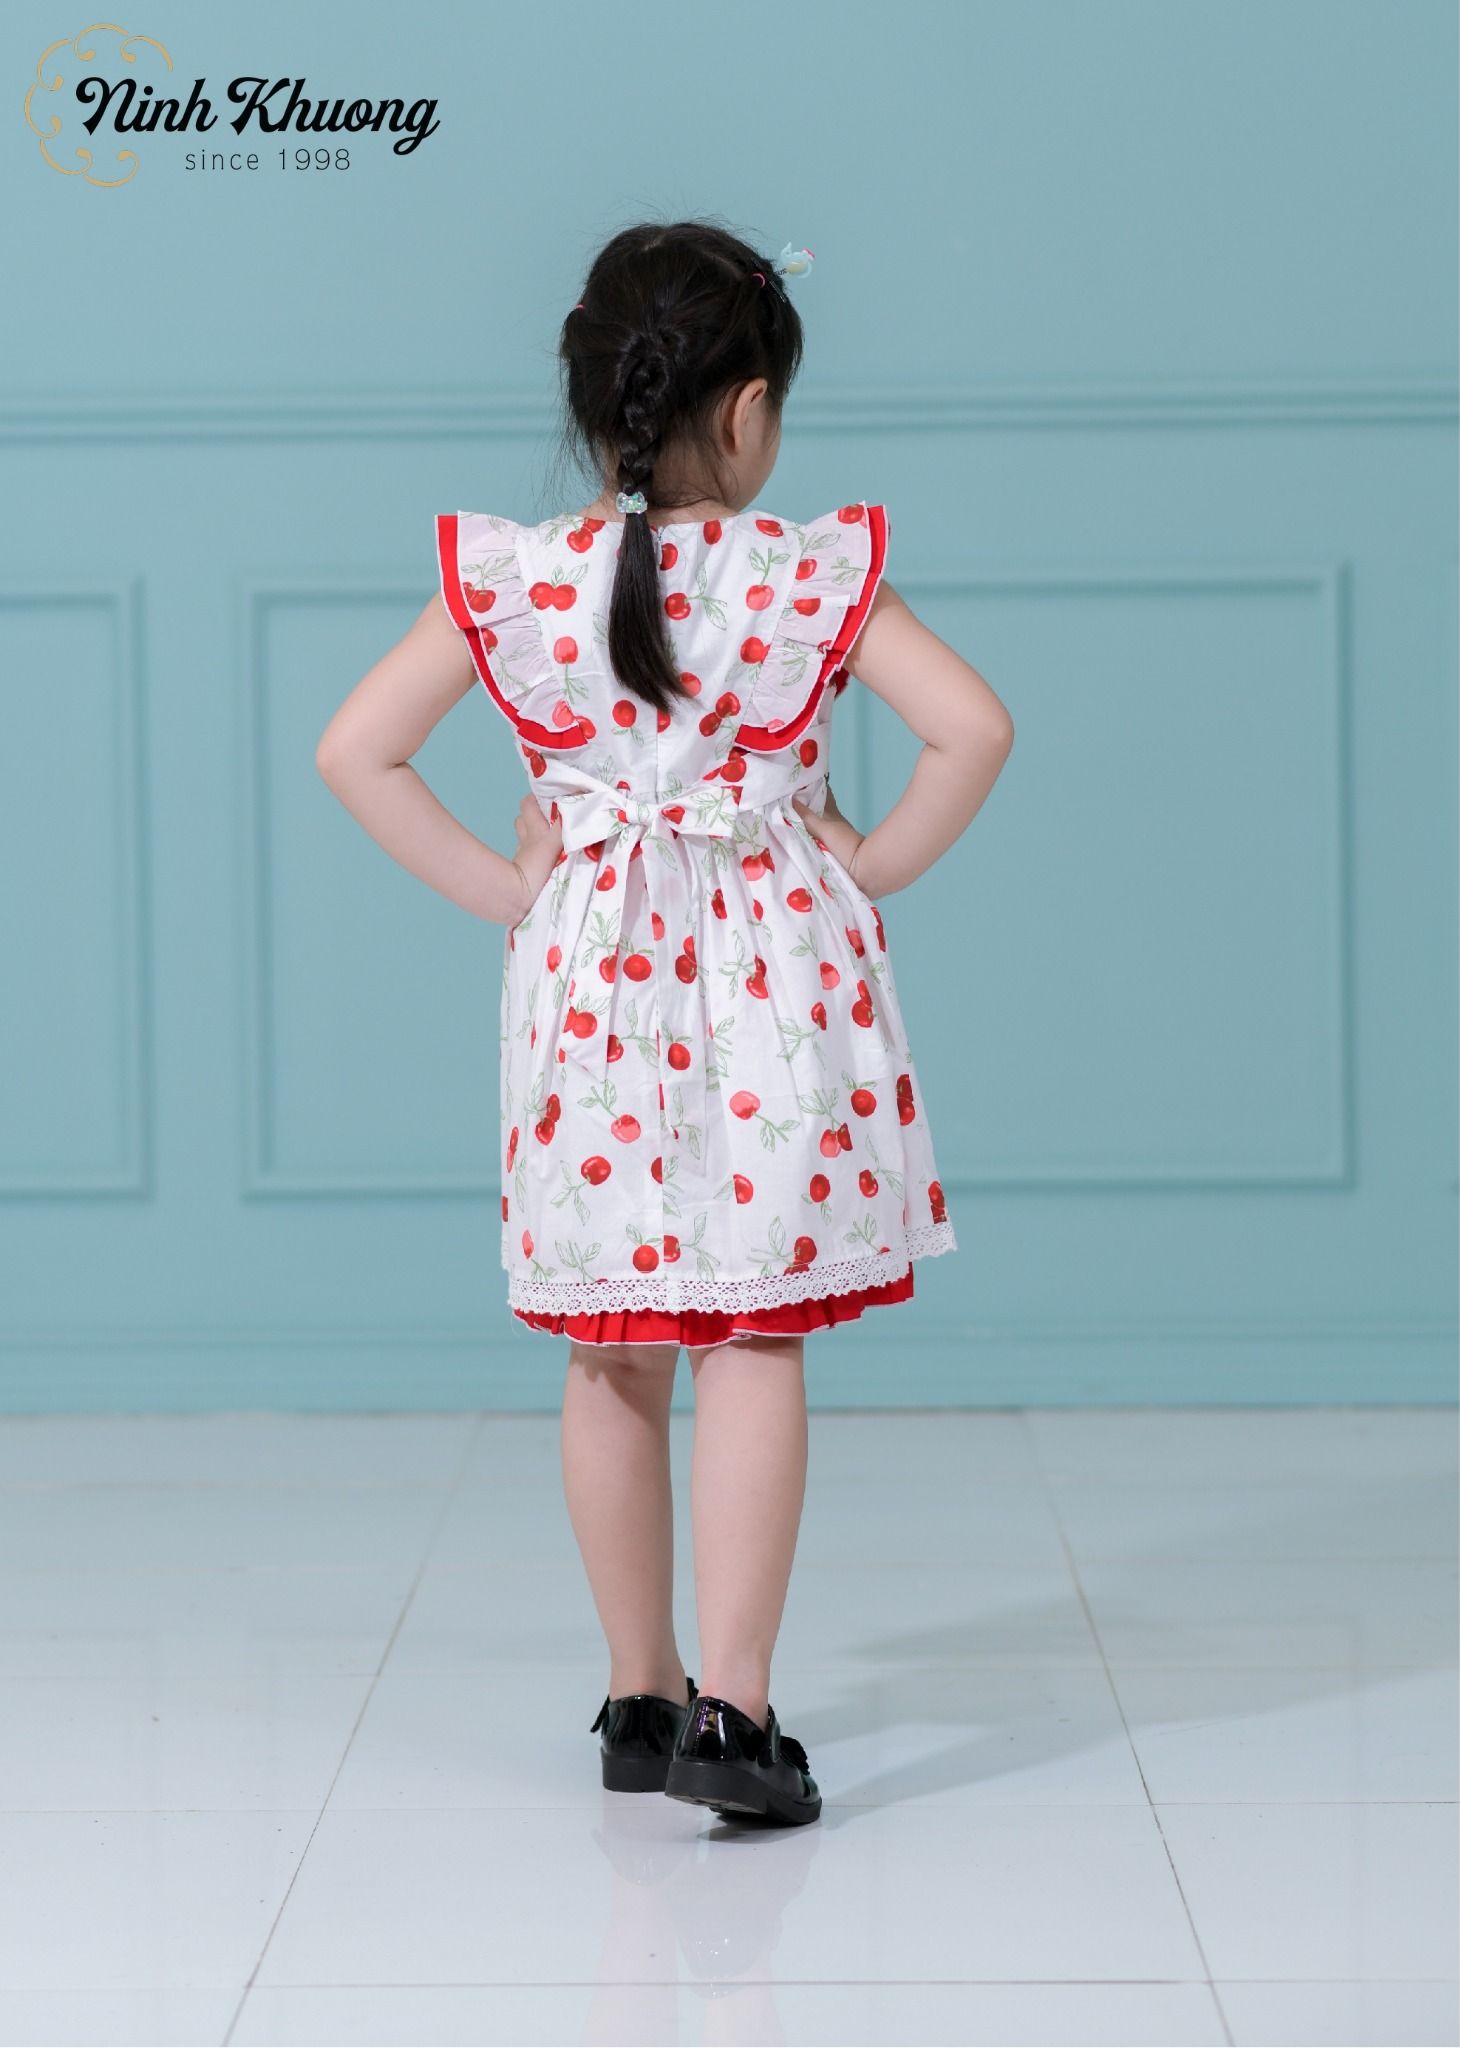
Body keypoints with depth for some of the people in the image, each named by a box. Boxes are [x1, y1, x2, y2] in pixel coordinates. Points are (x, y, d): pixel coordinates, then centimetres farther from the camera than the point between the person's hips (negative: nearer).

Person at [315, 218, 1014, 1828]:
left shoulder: (510, 580, -1)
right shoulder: (812, 574, -7)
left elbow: (353, 751, -3)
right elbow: (972, 729, -13)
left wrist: (500, 888, 4)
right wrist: (872, 868, -1)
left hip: (587, 973, 3)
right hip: (768, 975, -2)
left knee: (610, 1360, 12)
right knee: (754, 1347, 0)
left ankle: (639, 1698, 21)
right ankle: (732, 1711, -5)